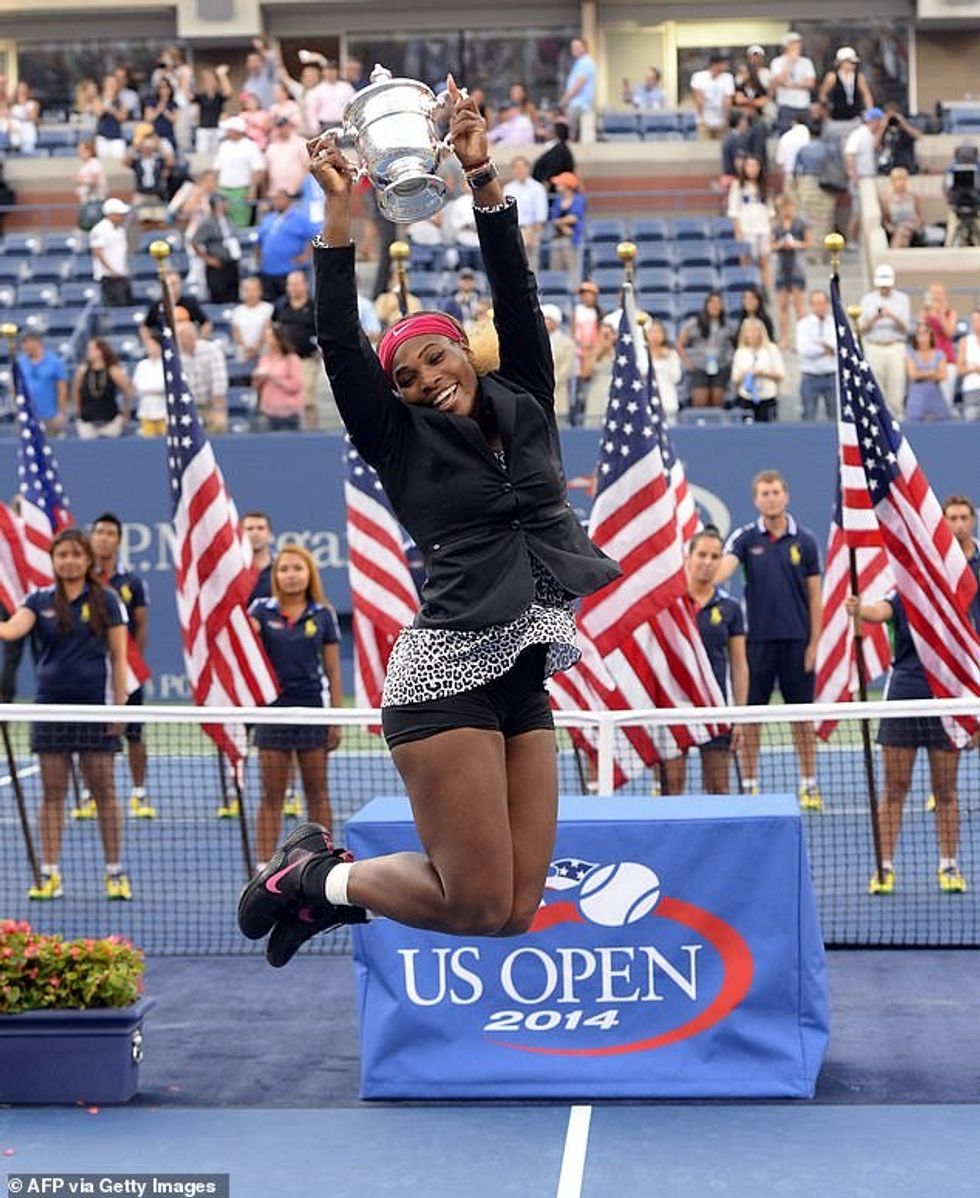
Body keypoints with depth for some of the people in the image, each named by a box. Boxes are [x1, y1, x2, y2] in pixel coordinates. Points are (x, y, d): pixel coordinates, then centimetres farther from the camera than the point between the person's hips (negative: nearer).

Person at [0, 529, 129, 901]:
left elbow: (118, 657, 1)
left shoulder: (105, 601, 2)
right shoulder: (39, 600, 6)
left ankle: (115, 873, 7)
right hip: (50, 706, 2)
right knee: (52, 792, 4)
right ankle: (49, 875, 8)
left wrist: (120, 706, -5)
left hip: (93, 706, -2)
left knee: (104, 790, 1)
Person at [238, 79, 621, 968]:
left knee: (516, 912, 2)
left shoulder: (525, 411, 13)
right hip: (449, 674, -5)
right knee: (475, 907, -10)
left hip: (525, 679, 6)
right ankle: (314, 874, 15)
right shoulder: (402, 442, 4)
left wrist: (485, 182, -6)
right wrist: (340, 212, -11)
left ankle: (329, 880, 23)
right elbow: (342, 347, -6)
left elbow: (517, 299, 4)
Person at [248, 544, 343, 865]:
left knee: (317, 792, 6)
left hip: (313, 708, 0)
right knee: (271, 794, 3)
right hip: (273, 708, 0)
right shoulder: (261, 610, 1)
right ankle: (264, 867, 5)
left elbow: (333, 669, 4)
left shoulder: (323, 615, 2)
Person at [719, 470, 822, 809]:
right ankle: (749, 787, 12)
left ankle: (809, 785, 16)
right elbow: (723, 568, -16)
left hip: (797, 641, 0)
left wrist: (814, 643, 0)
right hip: (757, 639, 0)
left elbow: (814, 596, 5)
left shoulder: (804, 540, 3)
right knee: (750, 715, 3)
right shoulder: (745, 537, 1)